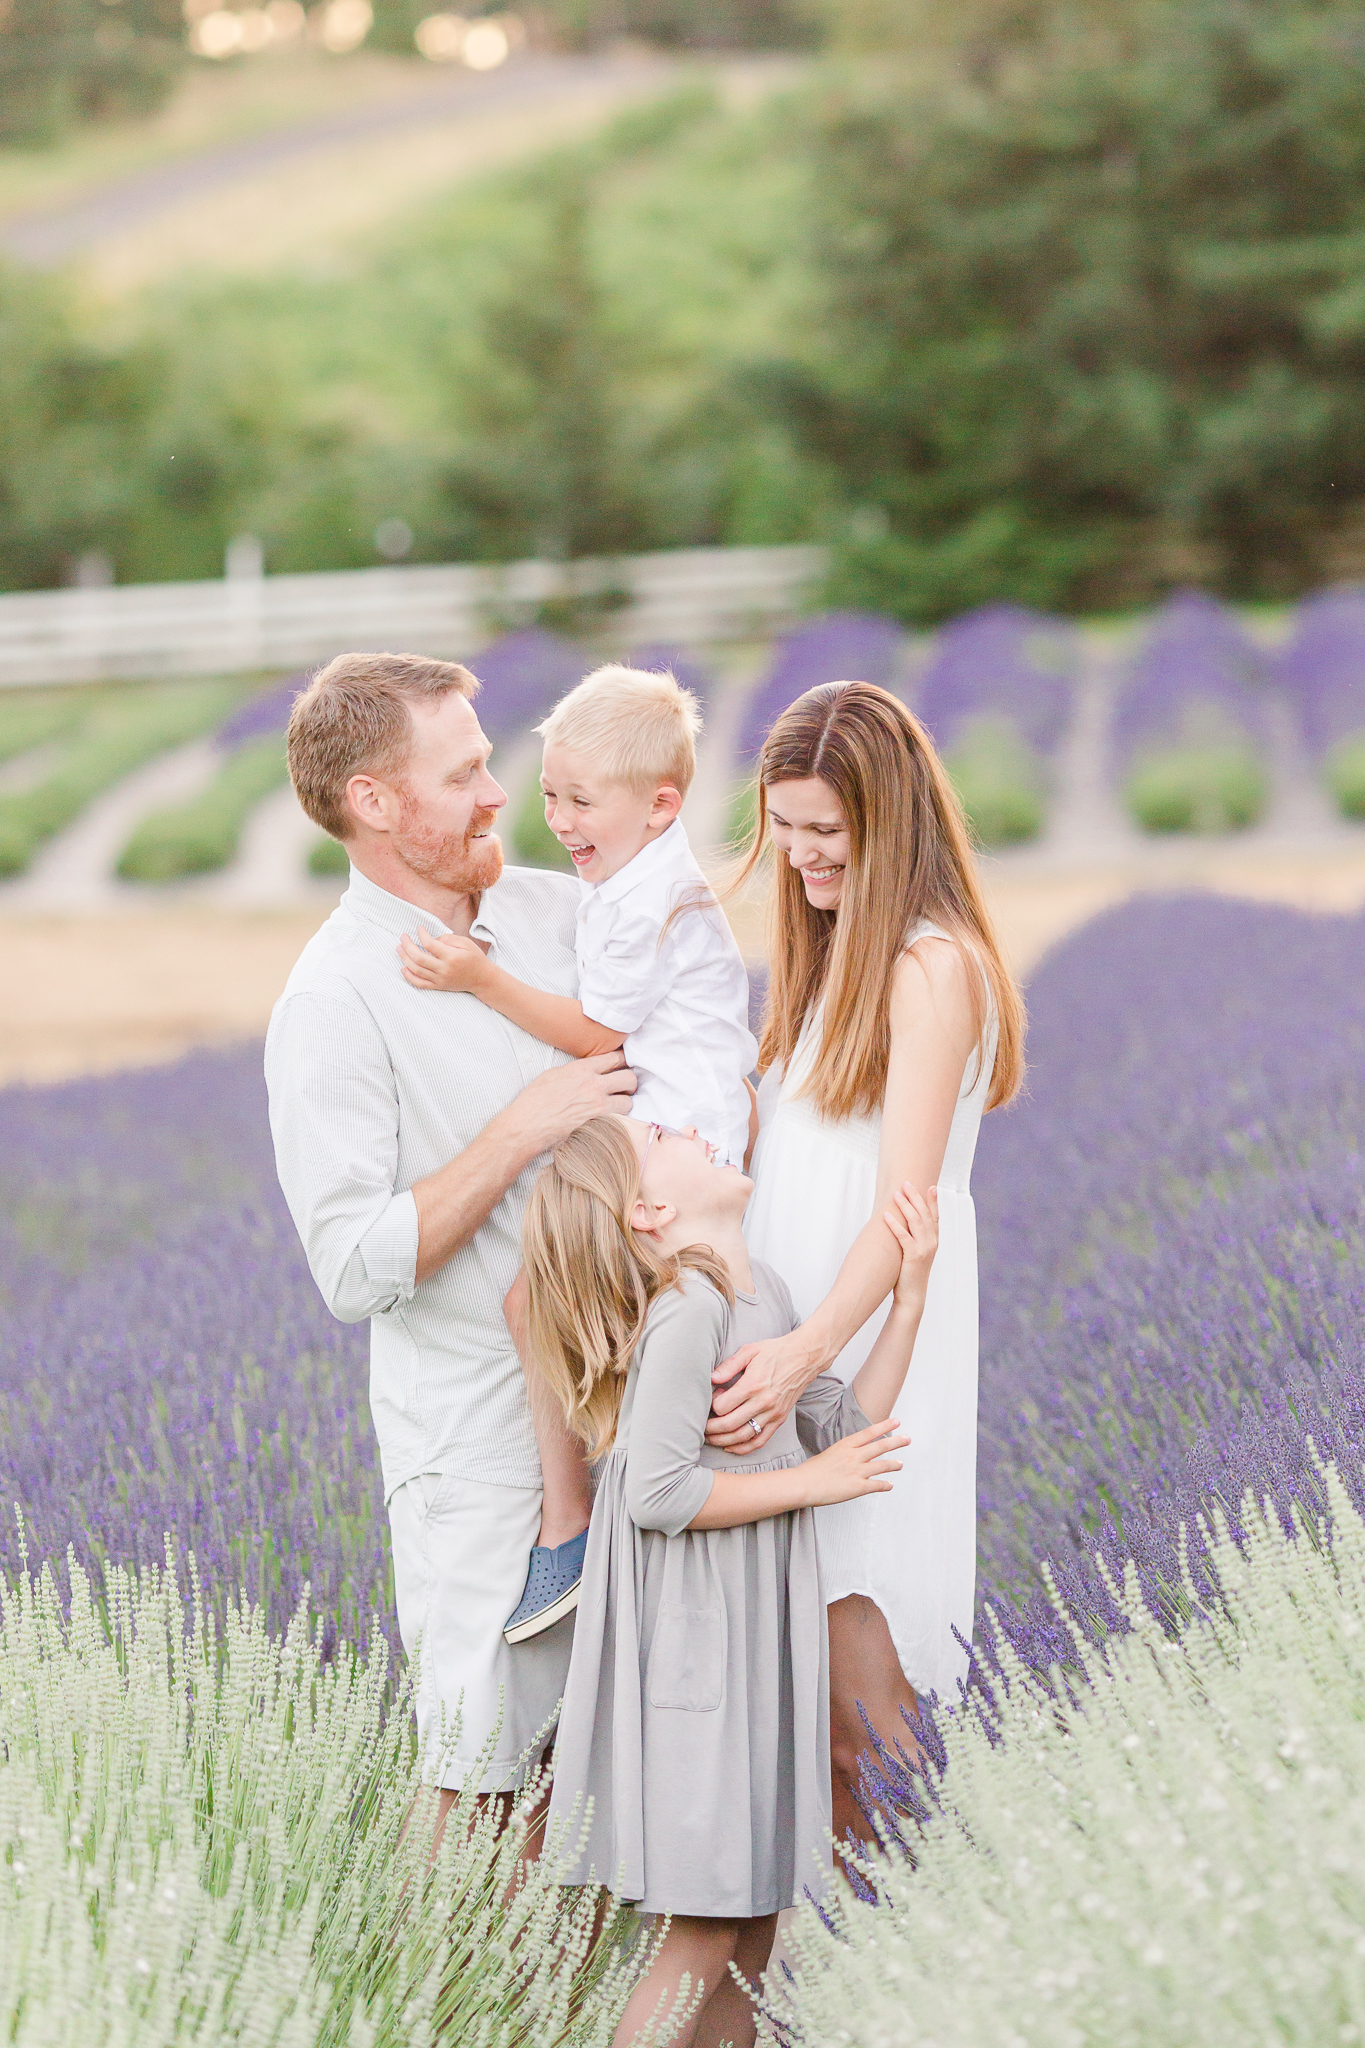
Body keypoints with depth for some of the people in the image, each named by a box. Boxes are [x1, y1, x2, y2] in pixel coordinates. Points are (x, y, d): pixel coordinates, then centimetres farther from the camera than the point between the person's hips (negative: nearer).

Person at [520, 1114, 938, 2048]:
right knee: (707, 1931, -6)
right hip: (691, 1645, -9)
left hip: (759, 1636, 9)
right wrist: (808, 1483, -14)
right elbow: (660, 1491, -25)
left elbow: (844, 1427, 13)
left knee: (757, 1909, 12)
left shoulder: (762, 1289, 10)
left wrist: (910, 1292, 7)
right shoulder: (687, 1307, -19)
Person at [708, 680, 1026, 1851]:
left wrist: (807, 1351, -31)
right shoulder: (825, 952, 16)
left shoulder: (935, 967, -13)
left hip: (874, 1335, -8)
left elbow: (906, 1200, -20)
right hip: (789, 1330, 8)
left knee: (850, 1623, -9)